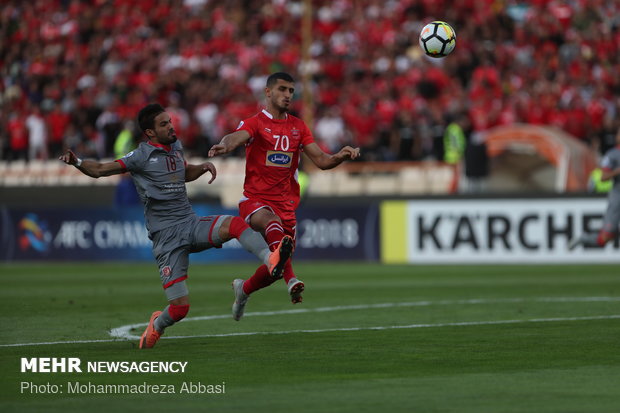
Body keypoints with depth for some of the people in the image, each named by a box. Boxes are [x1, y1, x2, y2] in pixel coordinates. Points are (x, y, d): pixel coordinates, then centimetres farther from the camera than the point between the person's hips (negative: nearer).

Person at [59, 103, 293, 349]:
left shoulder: (175, 147, 13)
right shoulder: (141, 156, -6)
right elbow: (100, 170, -8)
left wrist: (203, 168, 13)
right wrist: (77, 162, -27)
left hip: (192, 224, 5)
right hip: (166, 234, -5)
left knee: (236, 224, -26)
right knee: (180, 308, -8)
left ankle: (270, 261, -41)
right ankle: (156, 326, 25)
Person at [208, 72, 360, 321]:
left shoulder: (298, 127, 13)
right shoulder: (255, 123, -3)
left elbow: (321, 160, 10)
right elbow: (237, 137, -25)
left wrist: (341, 156, -12)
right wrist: (224, 146, -49)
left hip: (286, 204, 5)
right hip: (255, 200, -5)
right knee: (273, 223, -40)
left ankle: (244, 288, 38)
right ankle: (291, 280, -53)